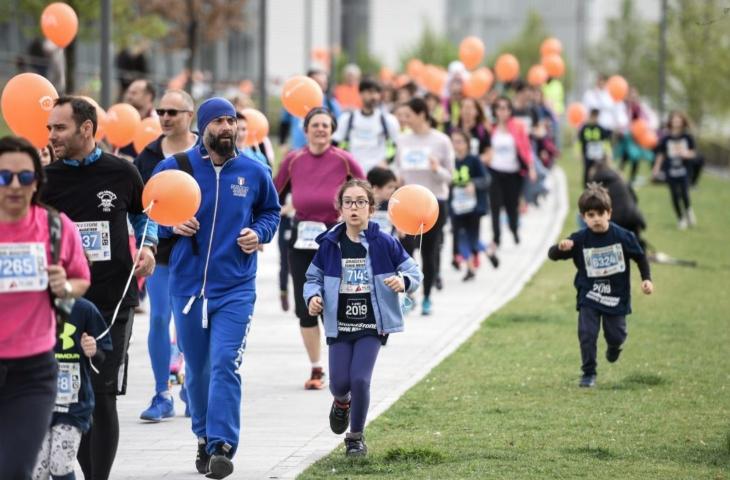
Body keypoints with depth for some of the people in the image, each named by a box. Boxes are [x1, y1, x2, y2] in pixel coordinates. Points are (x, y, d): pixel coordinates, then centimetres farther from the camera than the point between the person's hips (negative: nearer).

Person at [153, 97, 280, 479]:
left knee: (225, 364, -15)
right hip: (187, 285, 1)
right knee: (197, 368, 11)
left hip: (236, 288, -1)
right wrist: (172, 226, -11)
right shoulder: (174, 168, -1)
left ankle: (222, 446, -17)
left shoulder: (254, 172, 3)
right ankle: (204, 438, 28)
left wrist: (259, 233, -1)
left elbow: (270, 211, 19)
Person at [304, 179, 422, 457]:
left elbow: (414, 272, 1)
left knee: (360, 379, -12)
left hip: (372, 325, -2)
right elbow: (313, 278, 9)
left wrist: (403, 282, -21)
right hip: (339, 325, 2)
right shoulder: (330, 245, -2)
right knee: (340, 382, 0)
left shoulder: (384, 244, -6)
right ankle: (342, 402, 42)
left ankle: (356, 437, 10)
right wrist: (313, 297, -12)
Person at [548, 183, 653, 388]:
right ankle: (589, 374, 2)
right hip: (589, 297, 0)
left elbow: (640, 257, 3)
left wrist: (647, 279, -3)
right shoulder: (579, 240, -13)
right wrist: (561, 247, -36)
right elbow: (552, 255, -14)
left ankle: (614, 347, 47)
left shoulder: (622, 237, -12)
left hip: (616, 297, 1)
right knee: (587, 334, -12)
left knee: (616, 336, 9)